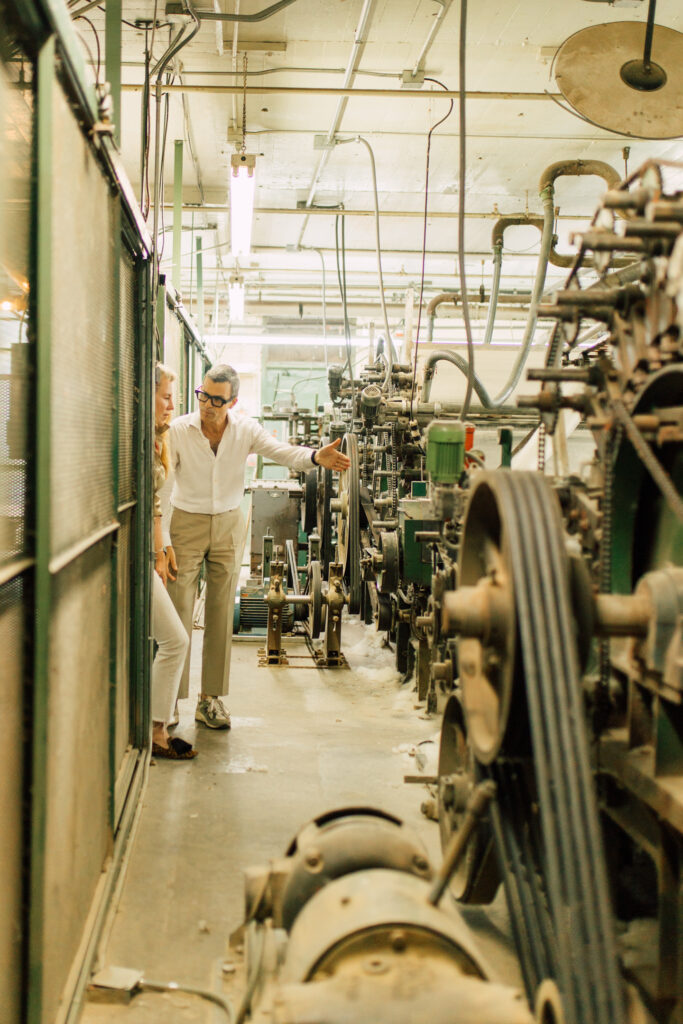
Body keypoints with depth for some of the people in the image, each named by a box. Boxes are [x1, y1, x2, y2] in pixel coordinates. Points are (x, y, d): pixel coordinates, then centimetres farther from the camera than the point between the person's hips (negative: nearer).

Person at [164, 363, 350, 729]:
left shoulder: (245, 430, -4)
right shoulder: (178, 430, -10)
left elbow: (283, 452, -16)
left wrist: (315, 457, -38)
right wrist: (162, 541, -13)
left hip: (228, 525, 3)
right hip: (186, 523, -2)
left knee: (221, 613, 6)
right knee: (178, 614, -4)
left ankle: (211, 698, 16)